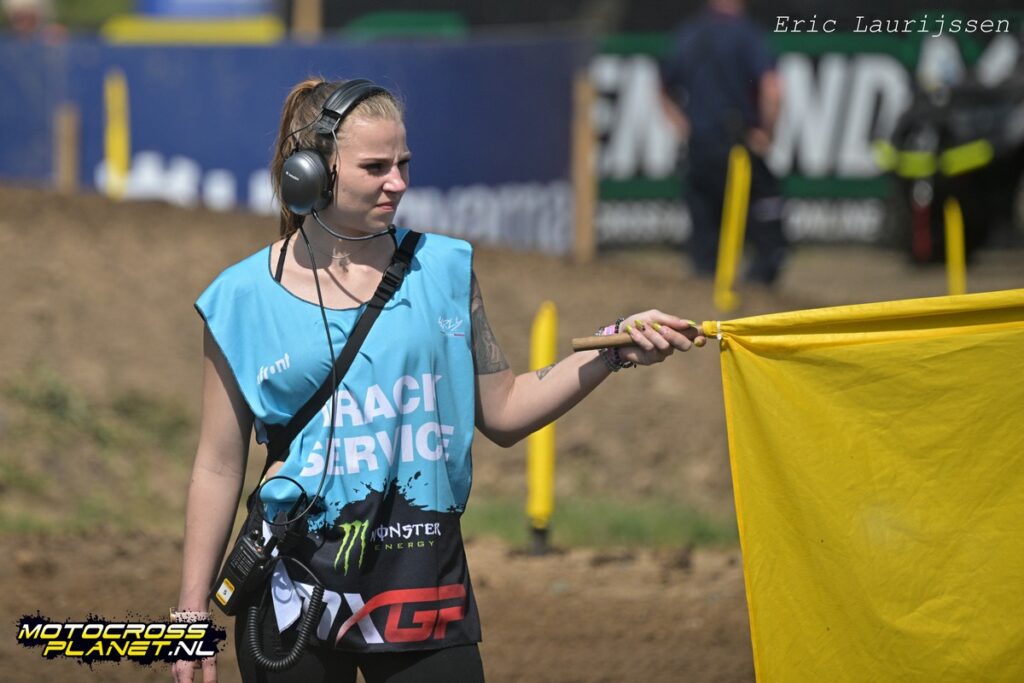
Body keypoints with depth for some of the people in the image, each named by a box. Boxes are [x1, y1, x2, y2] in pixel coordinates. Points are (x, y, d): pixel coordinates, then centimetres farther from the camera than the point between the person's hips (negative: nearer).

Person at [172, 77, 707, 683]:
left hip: (424, 586, 2)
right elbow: (219, 468, 3)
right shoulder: (244, 297, -1)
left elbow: (502, 413, 13)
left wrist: (612, 352, 1)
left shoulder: (443, 269, 6)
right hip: (296, 585, -2)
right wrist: (193, 610, 2)